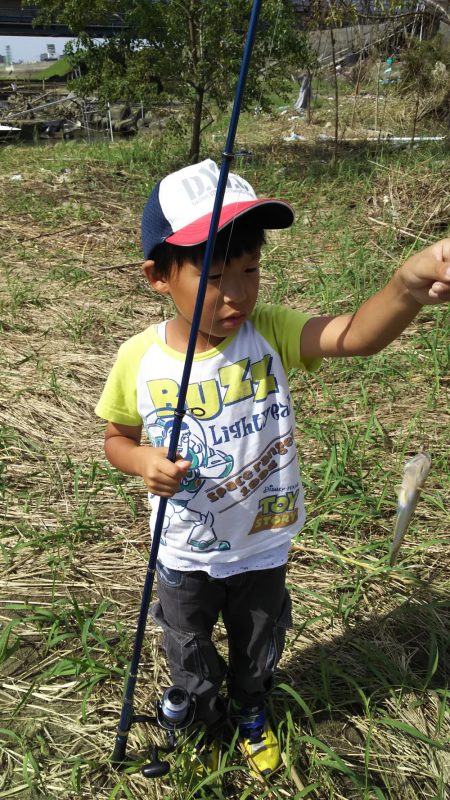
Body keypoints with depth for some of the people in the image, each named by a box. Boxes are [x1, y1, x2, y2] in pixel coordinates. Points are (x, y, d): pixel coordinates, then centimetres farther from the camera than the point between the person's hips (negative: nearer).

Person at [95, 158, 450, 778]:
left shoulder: (270, 333, -22)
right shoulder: (139, 360, -20)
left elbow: (352, 335, -41)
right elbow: (117, 438, -3)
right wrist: (142, 462, -26)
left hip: (264, 545, 1)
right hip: (186, 556, 0)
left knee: (258, 646, 29)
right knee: (190, 656, 27)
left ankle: (251, 711, 62)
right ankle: (205, 717, 60)